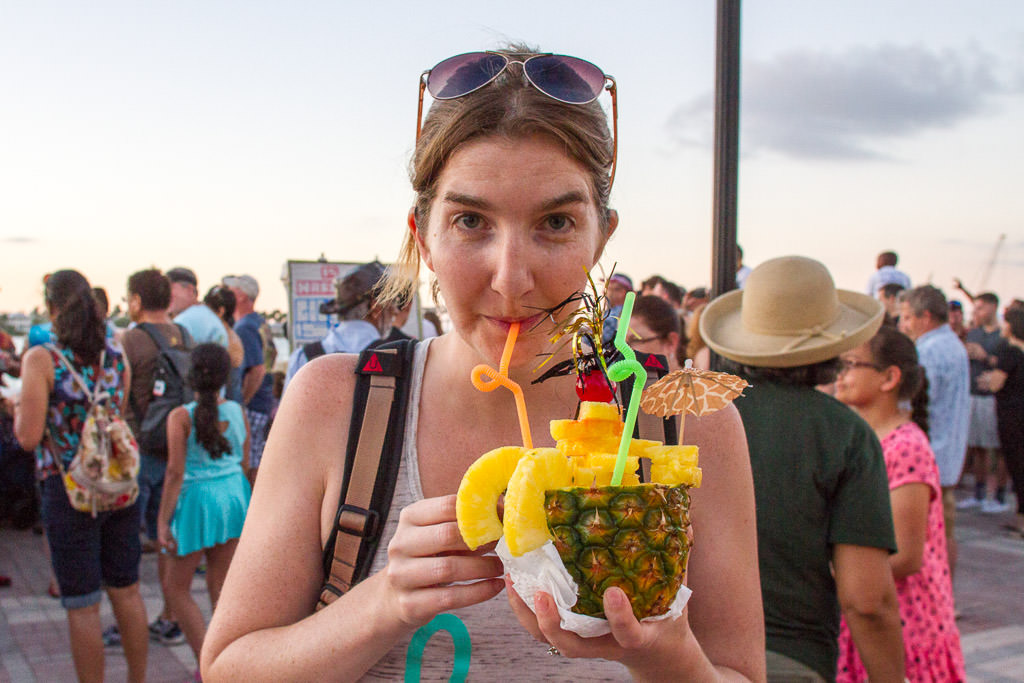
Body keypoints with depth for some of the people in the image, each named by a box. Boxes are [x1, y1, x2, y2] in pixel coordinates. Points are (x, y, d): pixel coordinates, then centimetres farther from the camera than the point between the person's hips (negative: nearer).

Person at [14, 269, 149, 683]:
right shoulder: (116, 355, 2)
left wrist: (18, 406, 5)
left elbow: (29, 437, -14)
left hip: (69, 490, -5)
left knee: (82, 606, 6)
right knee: (126, 592, 16)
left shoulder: (41, 359, -12)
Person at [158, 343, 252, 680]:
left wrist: (163, 521, -10)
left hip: (198, 500, -5)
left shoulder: (181, 417, -13)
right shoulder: (237, 411, 0)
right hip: (235, 494, 5)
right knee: (221, 584, 17)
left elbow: (175, 472, -15)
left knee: (177, 588, 11)